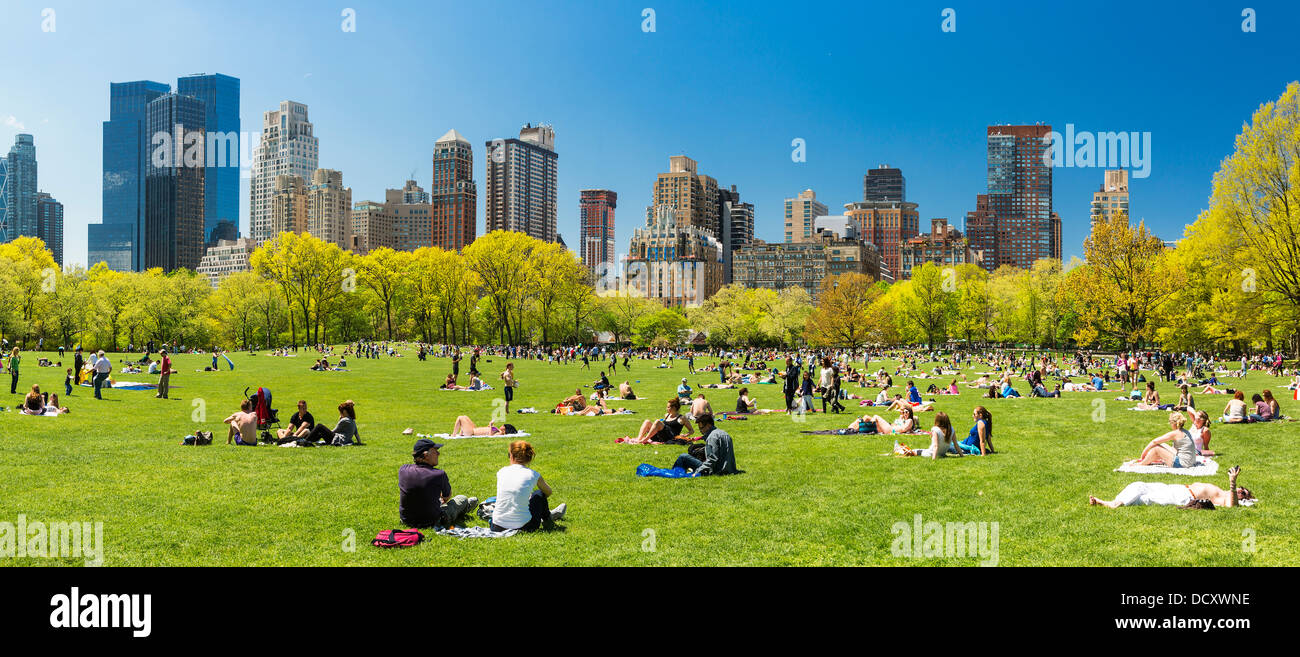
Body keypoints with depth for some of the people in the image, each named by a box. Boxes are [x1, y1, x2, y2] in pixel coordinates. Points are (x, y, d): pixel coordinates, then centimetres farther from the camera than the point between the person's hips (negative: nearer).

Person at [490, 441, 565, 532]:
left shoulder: (501, 472, 4)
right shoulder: (533, 475, -3)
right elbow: (549, 492, 18)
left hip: (497, 528, 3)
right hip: (523, 527, -3)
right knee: (539, 494, 22)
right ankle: (547, 519, 46)